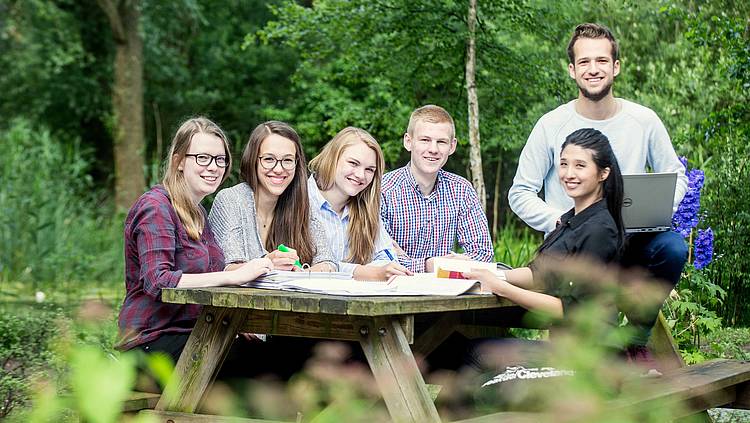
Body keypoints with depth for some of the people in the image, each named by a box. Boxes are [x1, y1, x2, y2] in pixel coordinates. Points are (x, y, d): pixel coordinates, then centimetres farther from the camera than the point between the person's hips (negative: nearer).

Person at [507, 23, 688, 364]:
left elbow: (676, 176, 12)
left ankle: (637, 339, -4)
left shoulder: (644, 121, 3)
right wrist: (561, 221, -18)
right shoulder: (552, 125, -3)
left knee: (673, 247, -30)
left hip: (631, 241, 2)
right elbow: (520, 194, 0)